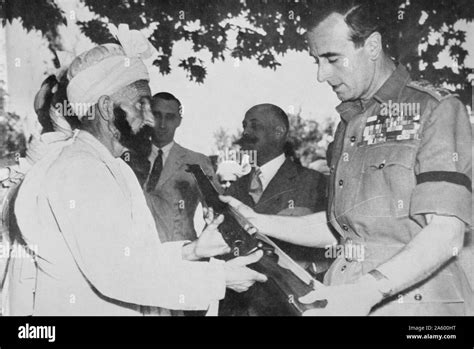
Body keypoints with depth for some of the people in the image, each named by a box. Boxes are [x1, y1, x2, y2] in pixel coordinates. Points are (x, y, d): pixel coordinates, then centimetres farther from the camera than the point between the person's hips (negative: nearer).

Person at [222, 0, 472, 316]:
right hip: (346, 300, 6)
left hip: (416, 301, -5)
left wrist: (369, 290, -28)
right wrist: (259, 224, 4)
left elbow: (446, 233, -17)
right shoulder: (349, 123, 13)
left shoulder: (436, 109, -8)